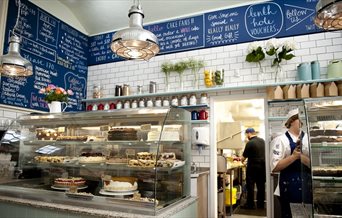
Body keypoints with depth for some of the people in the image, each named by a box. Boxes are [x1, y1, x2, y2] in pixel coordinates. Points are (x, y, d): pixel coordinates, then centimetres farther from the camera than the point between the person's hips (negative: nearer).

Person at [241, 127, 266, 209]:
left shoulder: (250, 143, -15)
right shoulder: (262, 141, 5)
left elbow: (244, 156, -8)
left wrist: (242, 159, 12)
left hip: (253, 166, -6)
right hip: (262, 166, 6)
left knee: (250, 186, 3)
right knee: (261, 186, 12)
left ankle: (250, 205, 8)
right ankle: (260, 204, 19)